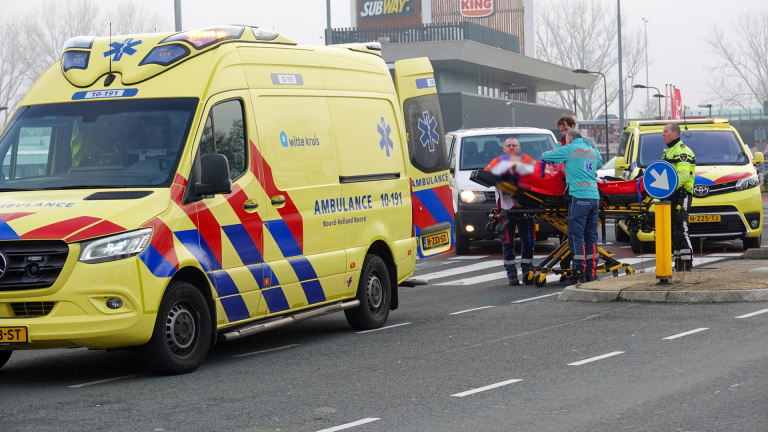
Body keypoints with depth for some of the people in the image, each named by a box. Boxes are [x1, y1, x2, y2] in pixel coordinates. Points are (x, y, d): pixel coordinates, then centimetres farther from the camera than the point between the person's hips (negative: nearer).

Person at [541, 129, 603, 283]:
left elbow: (545, 156, 10)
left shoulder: (569, 150, 1)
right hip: (594, 197, 6)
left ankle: (579, 272, -10)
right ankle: (591, 272, 10)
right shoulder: (592, 151, 19)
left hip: (579, 197, -6)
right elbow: (600, 163, 39)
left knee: (576, 236, -5)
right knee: (591, 236, 10)